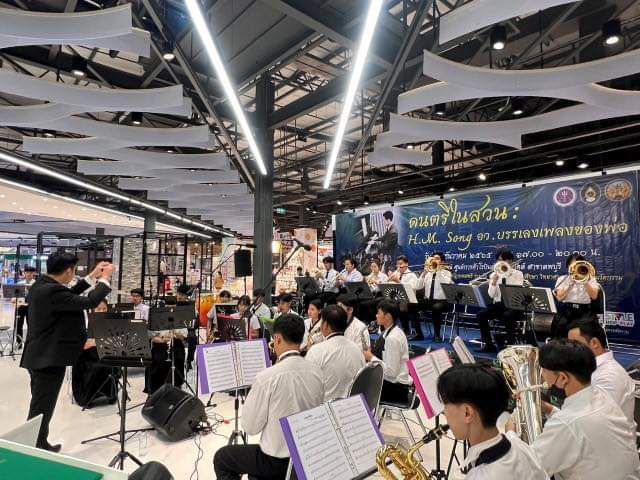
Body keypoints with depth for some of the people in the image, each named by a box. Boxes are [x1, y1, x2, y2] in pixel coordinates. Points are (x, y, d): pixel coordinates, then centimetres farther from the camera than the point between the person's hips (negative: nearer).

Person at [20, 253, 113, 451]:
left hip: (40, 355, 11)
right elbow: (88, 302, -25)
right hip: (49, 358, -11)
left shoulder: (40, 285, 5)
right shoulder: (52, 291, -25)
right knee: (42, 409, 2)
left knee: (39, 406, 21)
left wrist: (92, 276, 14)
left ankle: (38, 445, 35)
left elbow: (69, 295, 16)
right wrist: (105, 278, -12)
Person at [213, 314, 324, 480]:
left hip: (277, 462, -6)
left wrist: (253, 397, 1)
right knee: (257, 449, 33)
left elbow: (250, 427, -14)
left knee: (221, 458, 18)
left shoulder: (268, 376, -25)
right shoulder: (317, 372, -8)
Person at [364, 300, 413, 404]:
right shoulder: (391, 331, 6)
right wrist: (372, 353, 1)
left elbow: (391, 372, -22)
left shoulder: (393, 338, -22)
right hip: (392, 381, 8)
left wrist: (371, 357, -15)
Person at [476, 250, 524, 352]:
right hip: (498, 305, 3)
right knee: (481, 314, -20)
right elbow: (491, 295, -3)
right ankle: (489, 345, -9)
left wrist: (509, 275, -18)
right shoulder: (494, 275, 7)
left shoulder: (518, 274, 3)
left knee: (508, 316, -35)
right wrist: (494, 281, -17)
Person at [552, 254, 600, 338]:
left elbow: (594, 296, -3)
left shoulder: (590, 279, 16)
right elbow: (559, 298, -2)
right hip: (566, 310, 0)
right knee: (560, 324, -32)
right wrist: (570, 284, -7)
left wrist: (585, 282, -10)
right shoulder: (562, 279, 15)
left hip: (585, 310, 1)